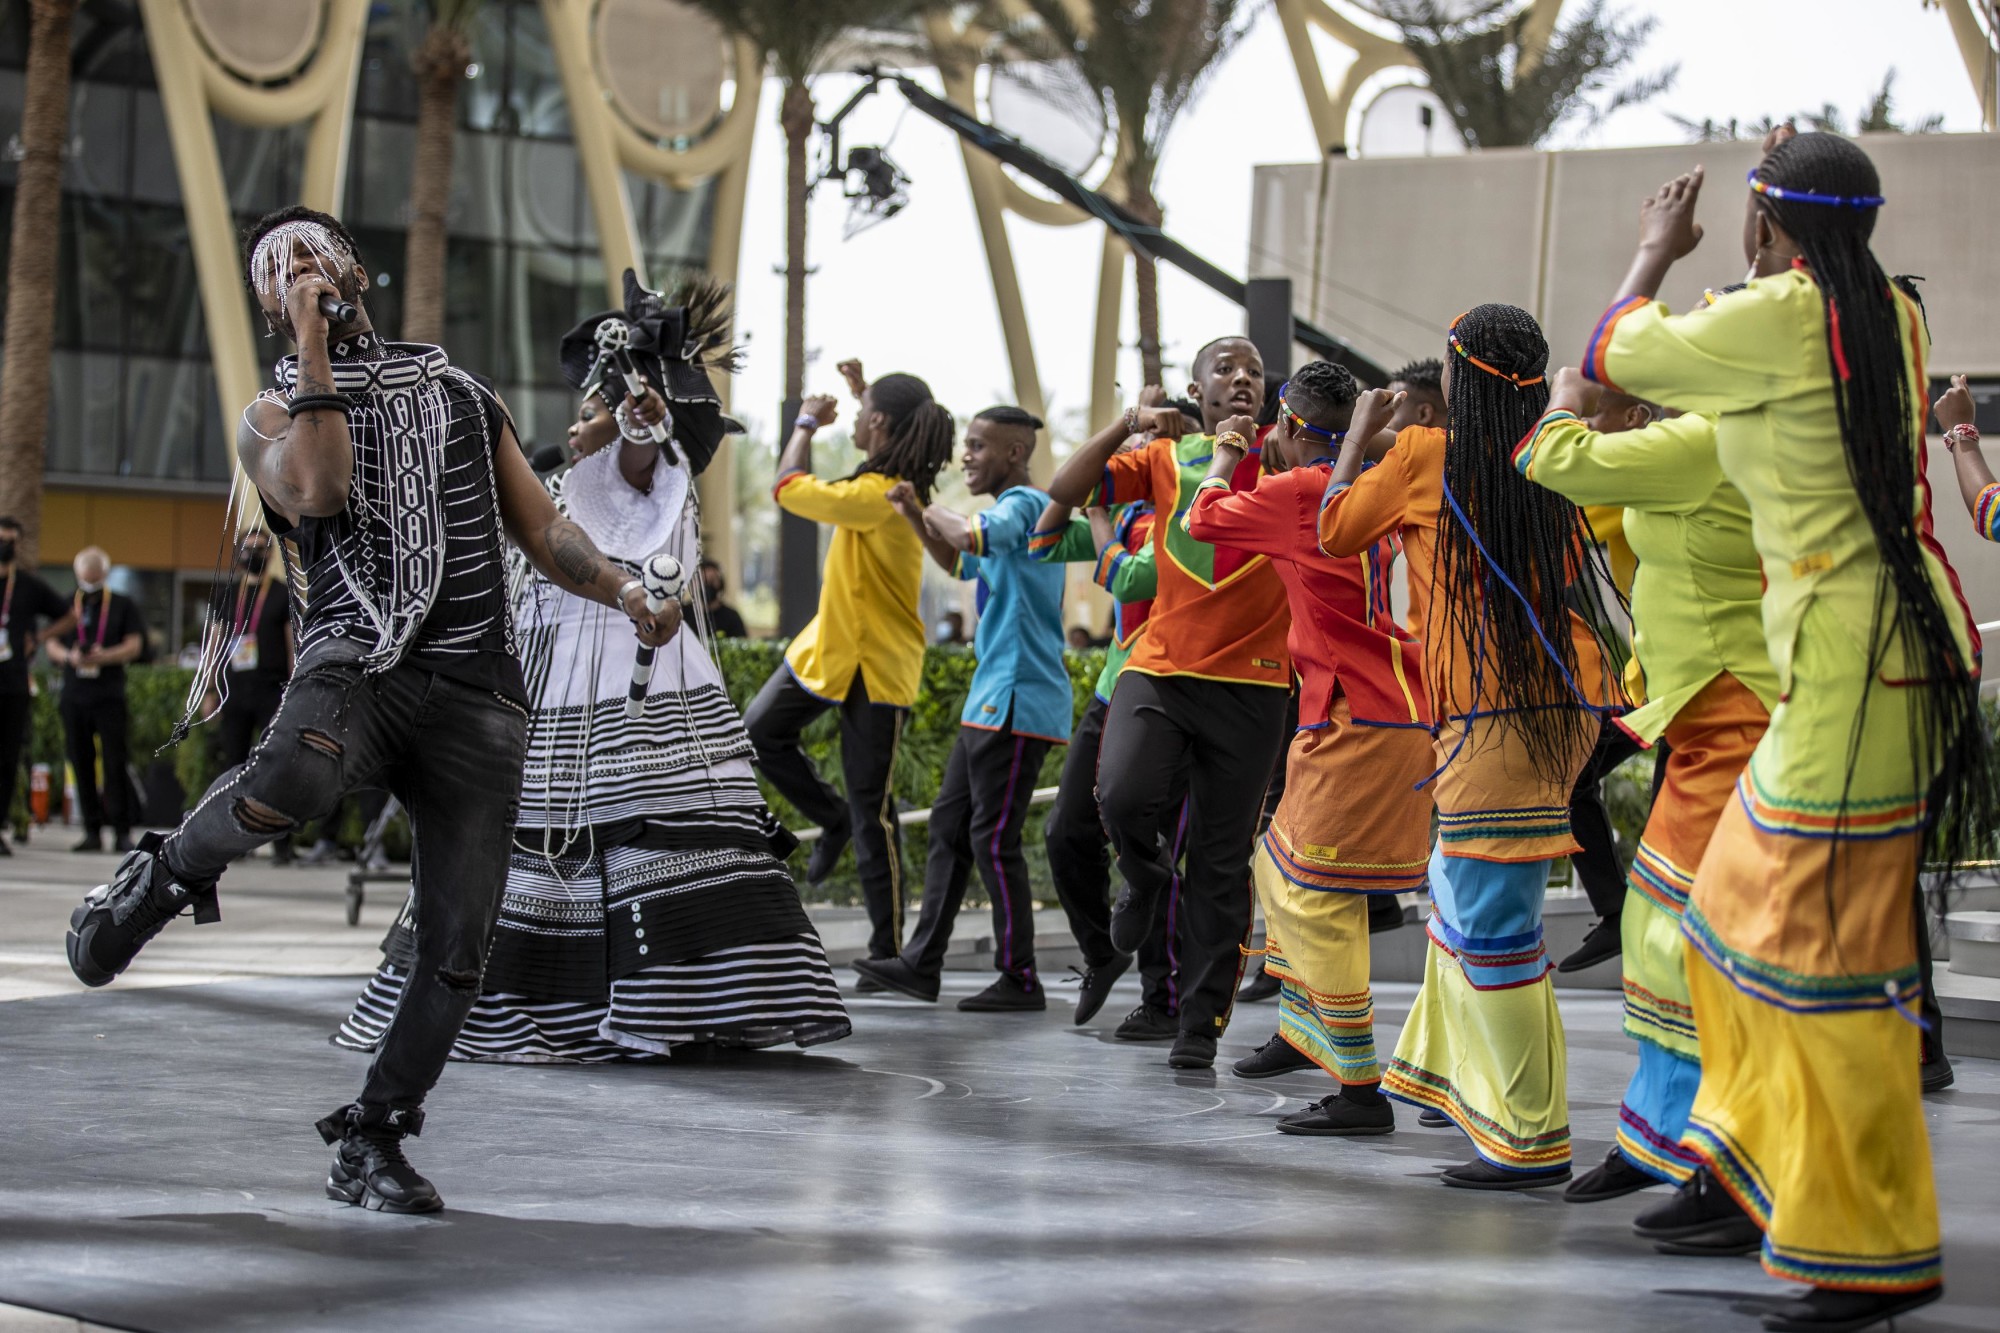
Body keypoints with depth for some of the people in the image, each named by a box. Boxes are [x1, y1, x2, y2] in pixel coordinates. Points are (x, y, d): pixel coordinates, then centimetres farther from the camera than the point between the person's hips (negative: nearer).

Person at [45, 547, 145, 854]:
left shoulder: (123, 606, 7)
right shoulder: (66, 606, 13)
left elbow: (134, 646, -1)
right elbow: (52, 647, 9)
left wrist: (102, 657, -17)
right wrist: (69, 657, -13)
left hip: (110, 697, -3)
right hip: (74, 698, 3)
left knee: (116, 763, -7)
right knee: (82, 765, 3)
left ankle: (122, 831, -4)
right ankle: (92, 831, 7)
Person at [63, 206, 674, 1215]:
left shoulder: (461, 394, 25)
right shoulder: (274, 413, 15)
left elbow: (544, 533, 22)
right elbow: (319, 491, -9)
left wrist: (622, 590, 3)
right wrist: (315, 348, -7)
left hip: (475, 691, 3)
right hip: (356, 657, -3)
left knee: (457, 949, -5)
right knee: (293, 776, -39)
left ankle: (367, 1143, 12)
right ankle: (166, 875, -7)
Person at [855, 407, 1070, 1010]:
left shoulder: (1024, 504, -12)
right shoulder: (1012, 512, 20)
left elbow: (973, 536, -33)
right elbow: (961, 563, 35)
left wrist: (935, 513, -12)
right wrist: (914, 516, 20)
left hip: (1018, 702, -10)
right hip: (992, 701, 10)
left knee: (994, 837, -8)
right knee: (949, 824, 10)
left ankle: (1020, 979, -2)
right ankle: (921, 962, 13)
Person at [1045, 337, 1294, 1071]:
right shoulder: (1166, 456, 9)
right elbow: (1065, 491, 3)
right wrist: (1128, 423, -6)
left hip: (1251, 685, 0)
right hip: (1159, 671, 1)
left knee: (1222, 864, 2)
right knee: (1124, 795, -25)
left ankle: (1202, 1024, 12)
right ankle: (1148, 877, 10)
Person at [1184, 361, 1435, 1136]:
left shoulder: (1297, 492, -11)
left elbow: (1203, 519, 4)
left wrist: (1226, 457, 20)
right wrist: (1251, 458, 31)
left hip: (1358, 720, -9)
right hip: (1399, 707, 9)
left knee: (1319, 899, -9)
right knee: (1281, 864, 24)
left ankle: (1361, 1092, -11)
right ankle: (1303, 1031, 35)